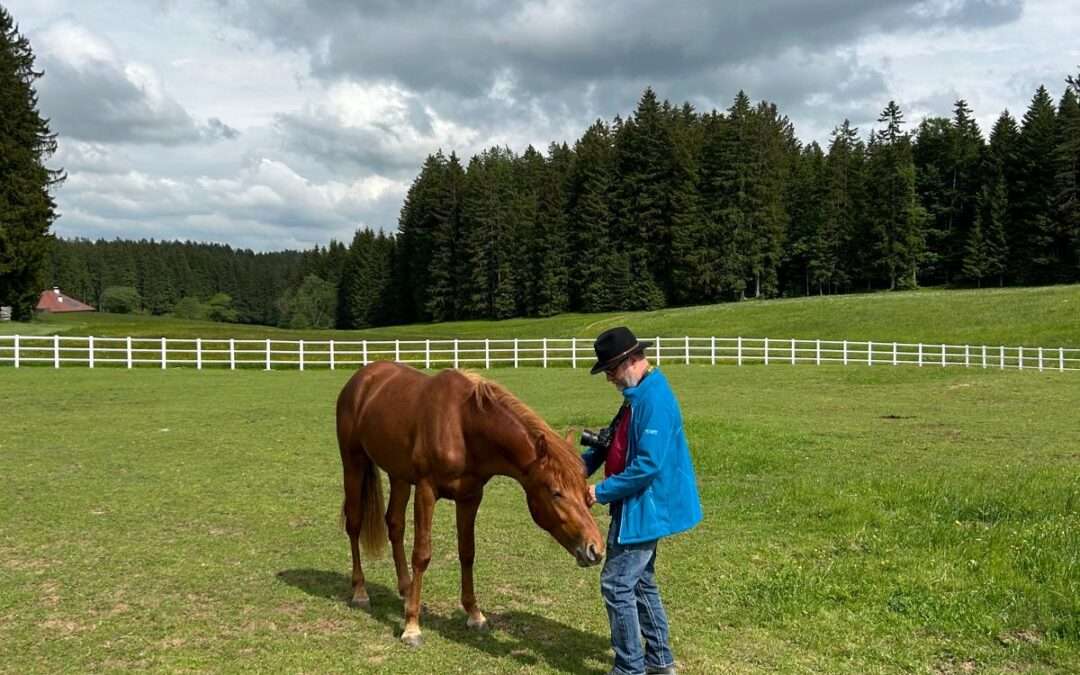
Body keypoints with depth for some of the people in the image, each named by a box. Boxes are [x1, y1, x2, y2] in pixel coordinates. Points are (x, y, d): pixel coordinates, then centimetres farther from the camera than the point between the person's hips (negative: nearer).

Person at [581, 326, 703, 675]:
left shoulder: (654, 399, -23)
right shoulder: (638, 395, 9)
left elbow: (648, 465, -28)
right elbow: (614, 441, 17)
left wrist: (601, 492, -20)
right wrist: (584, 463, 1)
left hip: (644, 509, -11)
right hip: (639, 507, 11)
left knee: (617, 584, -3)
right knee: (641, 581, 20)